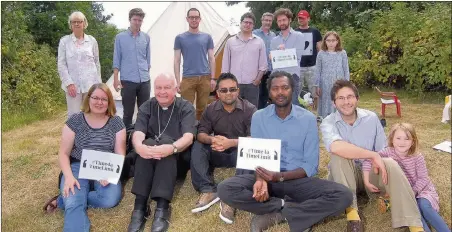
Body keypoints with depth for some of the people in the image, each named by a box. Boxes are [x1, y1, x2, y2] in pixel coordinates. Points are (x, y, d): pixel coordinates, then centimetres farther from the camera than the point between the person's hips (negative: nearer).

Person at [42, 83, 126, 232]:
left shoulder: (116, 122, 1)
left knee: (110, 199, -26)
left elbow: (120, 154, 1)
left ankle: (62, 200, -10)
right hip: (78, 168, -2)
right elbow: (63, 153, 1)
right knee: (74, 205, -30)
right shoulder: (75, 121, 0)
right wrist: (69, 176, -16)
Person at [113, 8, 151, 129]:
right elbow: (116, 60, 1)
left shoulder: (146, 37, 8)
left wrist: (146, 74, 13)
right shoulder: (120, 37, 2)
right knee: (128, 112, 4)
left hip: (145, 81, 3)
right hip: (128, 81, -2)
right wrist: (116, 79, -4)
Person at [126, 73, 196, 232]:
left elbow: (188, 136, -19)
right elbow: (138, 133, -12)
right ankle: (139, 206, -35)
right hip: (149, 154, 2)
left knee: (166, 141, -33)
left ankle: (162, 208, -41)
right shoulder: (146, 107, 5)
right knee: (149, 143, -31)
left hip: (178, 155, -2)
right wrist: (139, 146, -37)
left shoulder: (186, 107, -2)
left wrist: (172, 148, -41)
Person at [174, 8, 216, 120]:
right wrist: (178, 81, -4)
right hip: (188, 78, -1)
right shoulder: (180, 38, 5)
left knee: (202, 108, 7)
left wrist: (213, 78, 1)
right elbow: (177, 61, 4)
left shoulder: (207, 37, 9)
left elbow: (211, 58, 9)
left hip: (205, 78, 1)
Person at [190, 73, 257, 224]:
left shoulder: (249, 109, -11)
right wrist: (212, 140, -33)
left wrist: (231, 142, -37)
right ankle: (208, 191, -31)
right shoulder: (211, 109, -1)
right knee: (197, 147, -22)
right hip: (218, 153, 3)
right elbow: (201, 134, -8)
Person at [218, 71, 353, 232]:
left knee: (343, 195, -26)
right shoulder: (258, 117, 1)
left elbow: (311, 166, -6)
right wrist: (260, 179, -24)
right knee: (225, 189, -25)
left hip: (298, 179, 0)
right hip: (267, 178, 0)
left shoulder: (308, 119, -3)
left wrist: (281, 177, -22)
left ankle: (274, 215, -22)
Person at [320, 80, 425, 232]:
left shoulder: (371, 118, -5)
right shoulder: (328, 123, -16)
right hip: (343, 176, -2)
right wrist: (373, 156, -35)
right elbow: (336, 147, -38)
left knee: (391, 164, -28)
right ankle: (351, 212, -28)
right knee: (339, 156, -32)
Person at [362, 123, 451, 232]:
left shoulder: (417, 157, -14)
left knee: (424, 205, -29)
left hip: (420, 188, -1)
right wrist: (367, 182, -19)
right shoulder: (388, 152, -13)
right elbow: (368, 161, -13)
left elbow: (422, 179, -11)